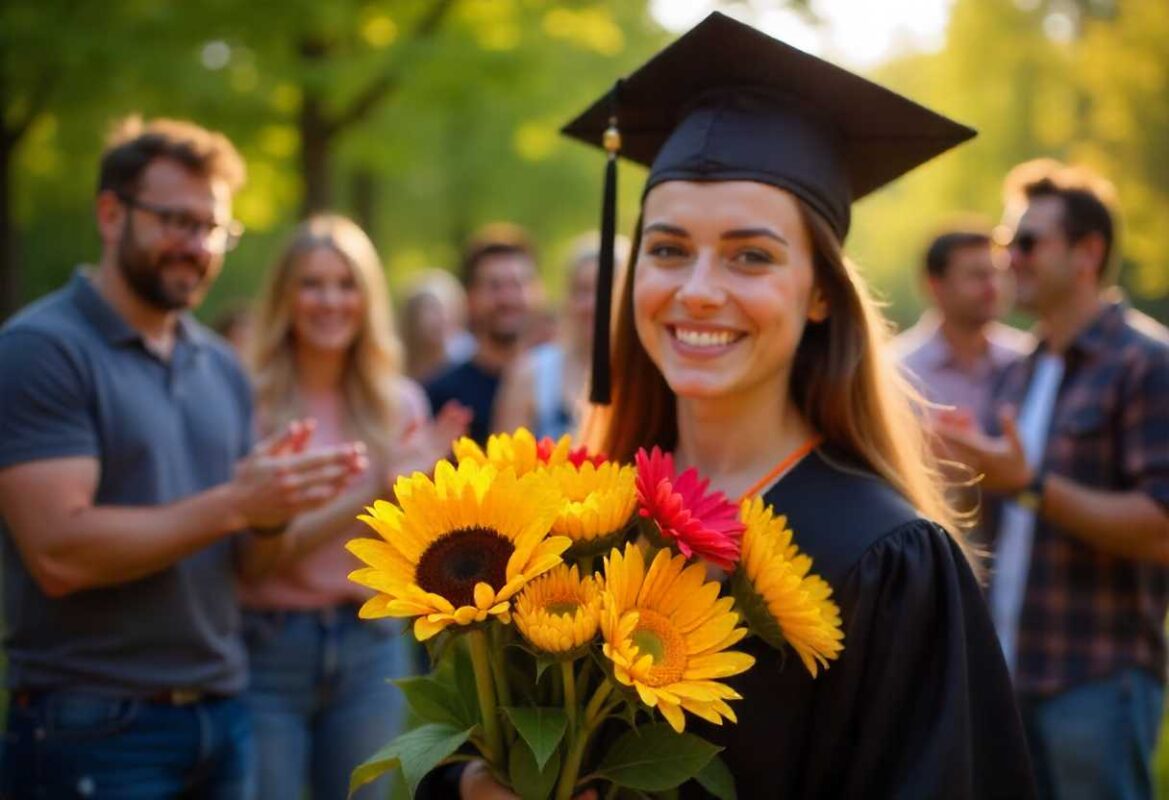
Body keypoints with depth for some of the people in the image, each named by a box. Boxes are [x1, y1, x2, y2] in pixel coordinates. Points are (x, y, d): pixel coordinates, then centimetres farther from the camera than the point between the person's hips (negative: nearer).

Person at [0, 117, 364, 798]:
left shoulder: (223, 367, 11)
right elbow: (59, 550, -18)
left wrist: (275, 511, -8)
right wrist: (231, 505, -19)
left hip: (221, 713, 6)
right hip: (96, 725, -6)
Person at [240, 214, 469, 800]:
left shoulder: (400, 402, 3)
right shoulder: (253, 400, -9)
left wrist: (411, 484, -14)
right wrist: (370, 500, -23)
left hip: (369, 647, 4)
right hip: (269, 647, -4)